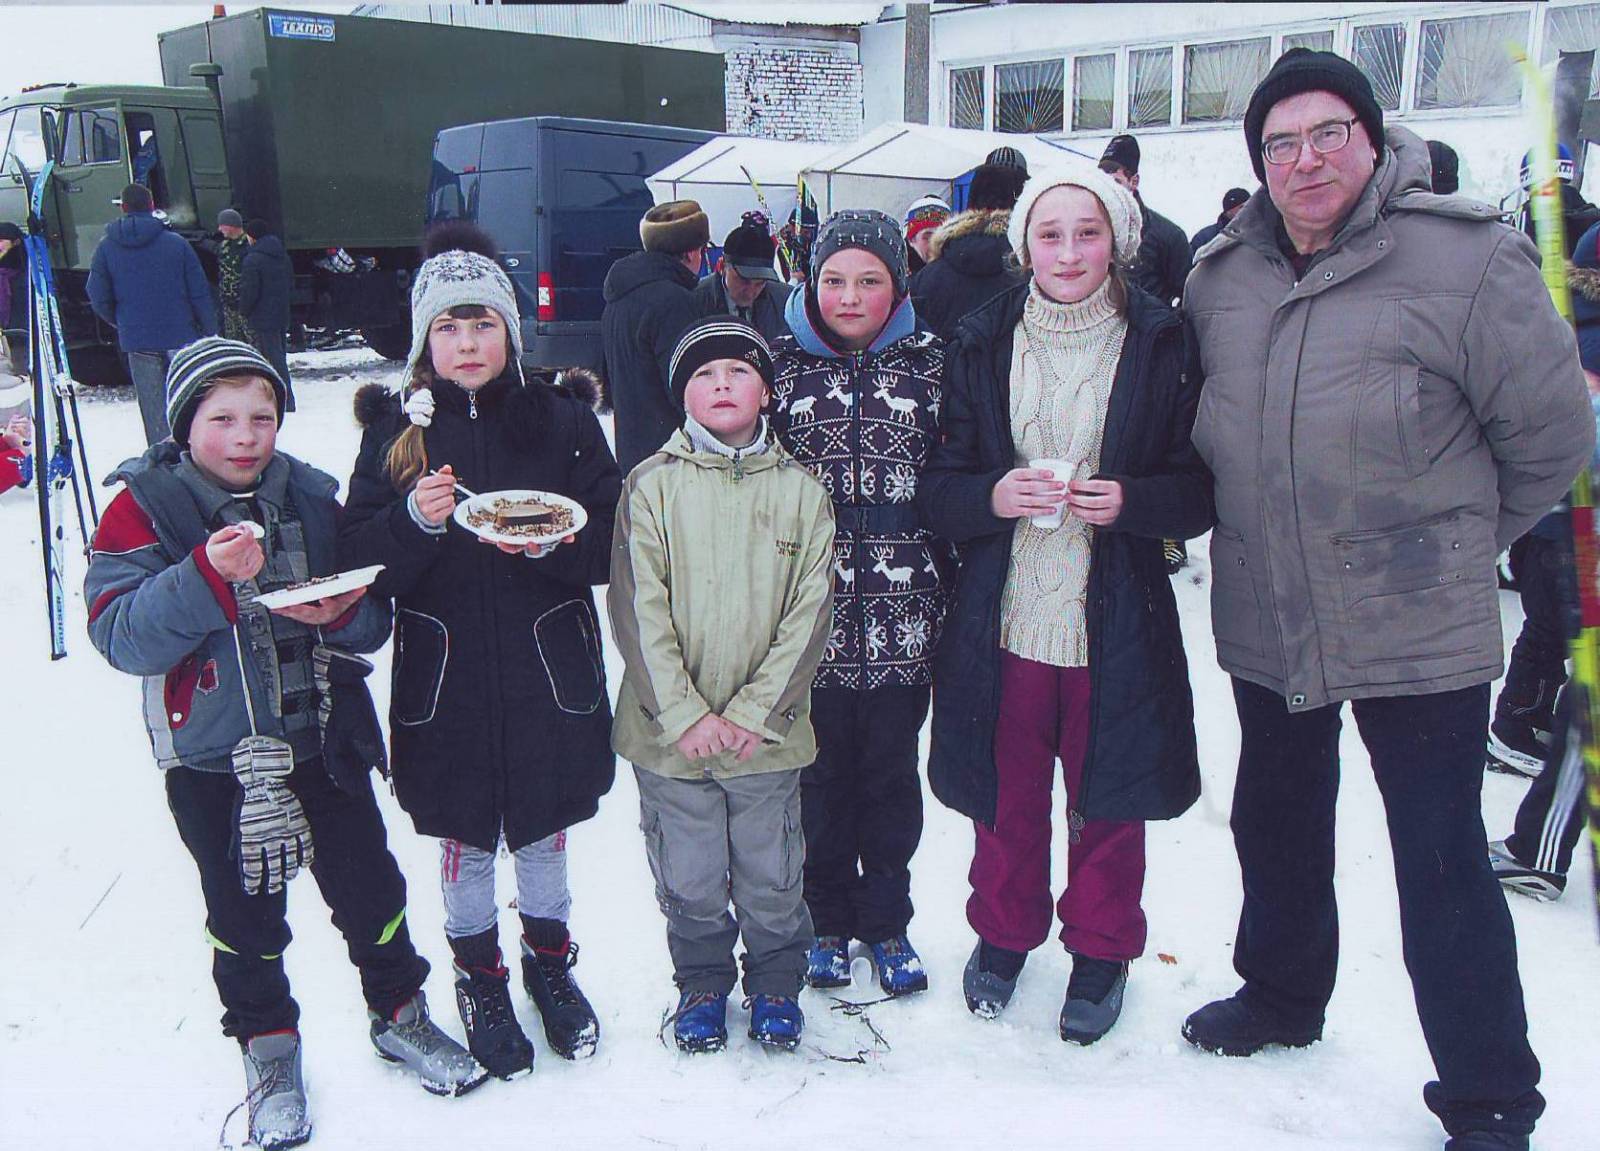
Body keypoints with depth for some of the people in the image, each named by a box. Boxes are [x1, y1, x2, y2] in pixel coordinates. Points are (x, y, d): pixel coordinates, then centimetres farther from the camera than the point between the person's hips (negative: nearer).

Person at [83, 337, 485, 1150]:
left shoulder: (312, 497, 1)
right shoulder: (144, 509, -8)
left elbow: (374, 617, 5)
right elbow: (119, 634, -19)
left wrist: (343, 613, -18)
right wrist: (210, 574, -32)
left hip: (325, 739, 3)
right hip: (213, 757, -2)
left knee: (369, 887, 13)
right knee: (243, 910, 13)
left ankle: (399, 1012, 36)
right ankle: (267, 1046, 35)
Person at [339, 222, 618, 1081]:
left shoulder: (562, 420, -1)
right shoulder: (396, 429, 0)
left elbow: (611, 548, -2)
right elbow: (359, 562, -5)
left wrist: (551, 543, -21)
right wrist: (415, 520, -23)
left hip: (550, 677, 0)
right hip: (444, 681, 0)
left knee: (544, 832, 16)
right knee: (464, 841, 13)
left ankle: (550, 962, 40)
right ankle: (479, 977, 36)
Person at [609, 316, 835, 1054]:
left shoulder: (801, 491, 0)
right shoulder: (651, 486, -3)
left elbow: (808, 614, -3)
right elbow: (638, 610, -7)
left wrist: (753, 711, -11)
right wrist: (684, 715, -14)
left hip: (768, 735, 1)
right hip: (670, 735, 0)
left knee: (771, 877, 14)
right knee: (690, 882, 13)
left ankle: (776, 980, 39)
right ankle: (702, 982, 38)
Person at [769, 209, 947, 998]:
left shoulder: (930, 364, 3)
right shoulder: (783, 365, 3)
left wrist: (951, 595, 0)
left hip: (903, 613, 0)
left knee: (891, 769, 12)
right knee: (821, 770, 11)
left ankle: (886, 921, 30)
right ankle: (828, 921, 30)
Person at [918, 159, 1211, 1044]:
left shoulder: (1160, 343, -2)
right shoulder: (980, 345, 3)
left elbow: (1202, 490, 1)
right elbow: (935, 487, 3)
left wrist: (1130, 500, -19)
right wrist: (992, 497, -17)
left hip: (1116, 621, -1)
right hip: (1002, 615, 2)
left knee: (1107, 799, 11)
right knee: (1006, 794, 14)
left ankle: (1101, 950, 34)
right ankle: (1003, 932, 38)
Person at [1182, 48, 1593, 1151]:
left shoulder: (1468, 257, -12)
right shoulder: (1221, 278, 4)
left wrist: (1455, 537, 5)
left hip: (1420, 632, -5)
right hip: (1266, 625, 6)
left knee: (1443, 862, 2)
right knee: (1277, 827, 22)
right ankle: (1282, 995, 47)